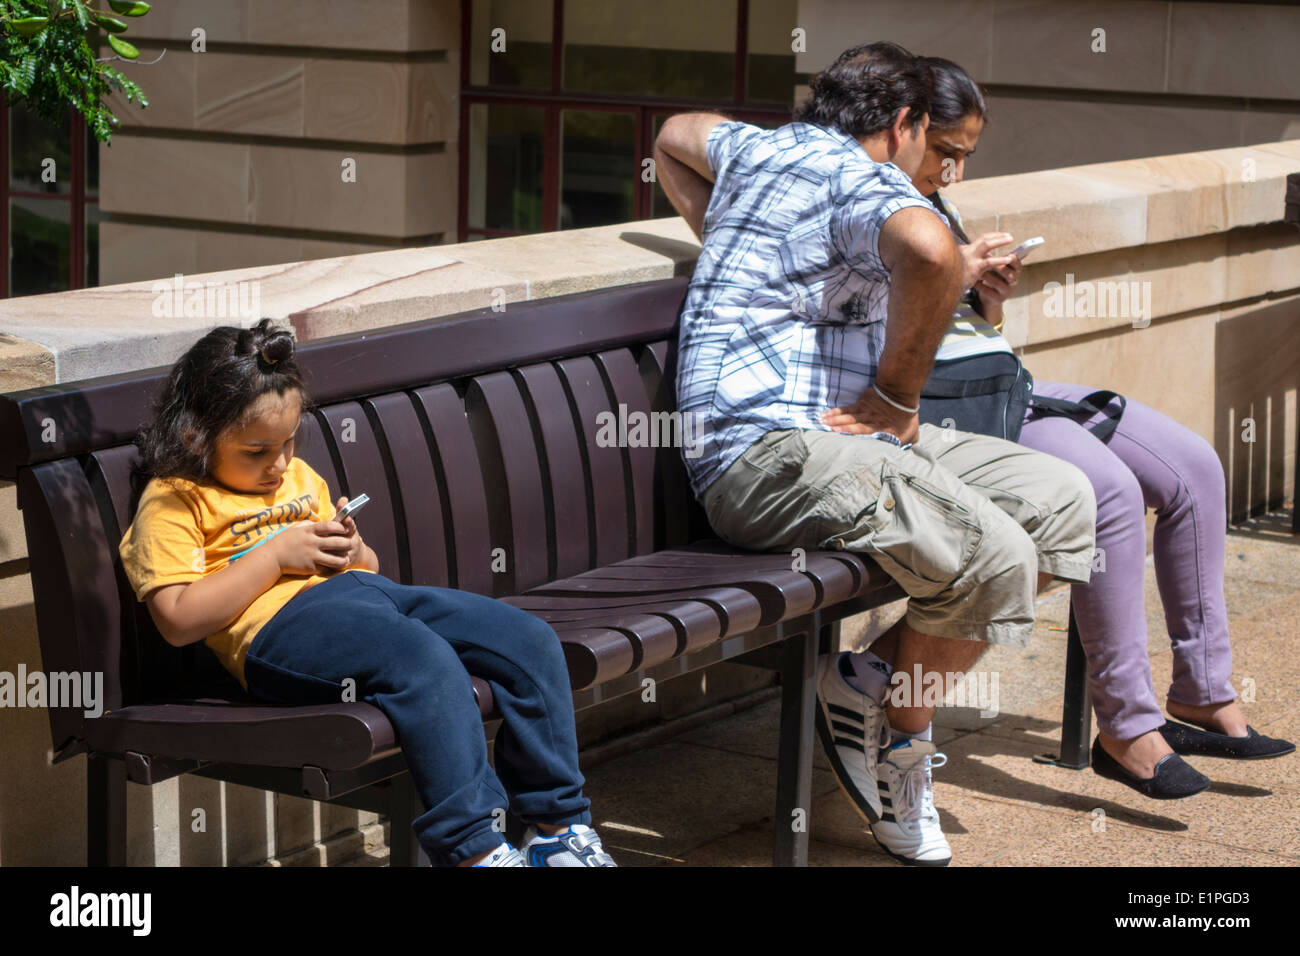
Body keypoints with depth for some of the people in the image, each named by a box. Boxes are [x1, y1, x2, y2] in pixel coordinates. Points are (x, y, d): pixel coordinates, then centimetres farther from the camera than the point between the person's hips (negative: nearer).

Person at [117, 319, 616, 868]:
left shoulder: (298, 478, 28)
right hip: (278, 624, -8)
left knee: (531, 641, -8)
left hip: (367, 591, 8)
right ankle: (473, 847, -32)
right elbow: (179, 621, -10)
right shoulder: (173, 503, 3)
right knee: (428, 661, -36)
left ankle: (557, 827, -1)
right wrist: (276, 555, -9)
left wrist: (352, 552, 8)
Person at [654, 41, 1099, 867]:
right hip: (769, 449, -10)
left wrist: (729, 242, 38)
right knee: (994, 557, -30)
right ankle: (898, 733, -6)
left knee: (1061, 500, 1)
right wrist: (897, 396, -21)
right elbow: (929, 250, -33)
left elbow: (677, 136, 42)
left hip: (833, 430, 10)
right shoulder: (862, 178, -9)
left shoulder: (763, 148, 20)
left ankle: (887, 679, 2)